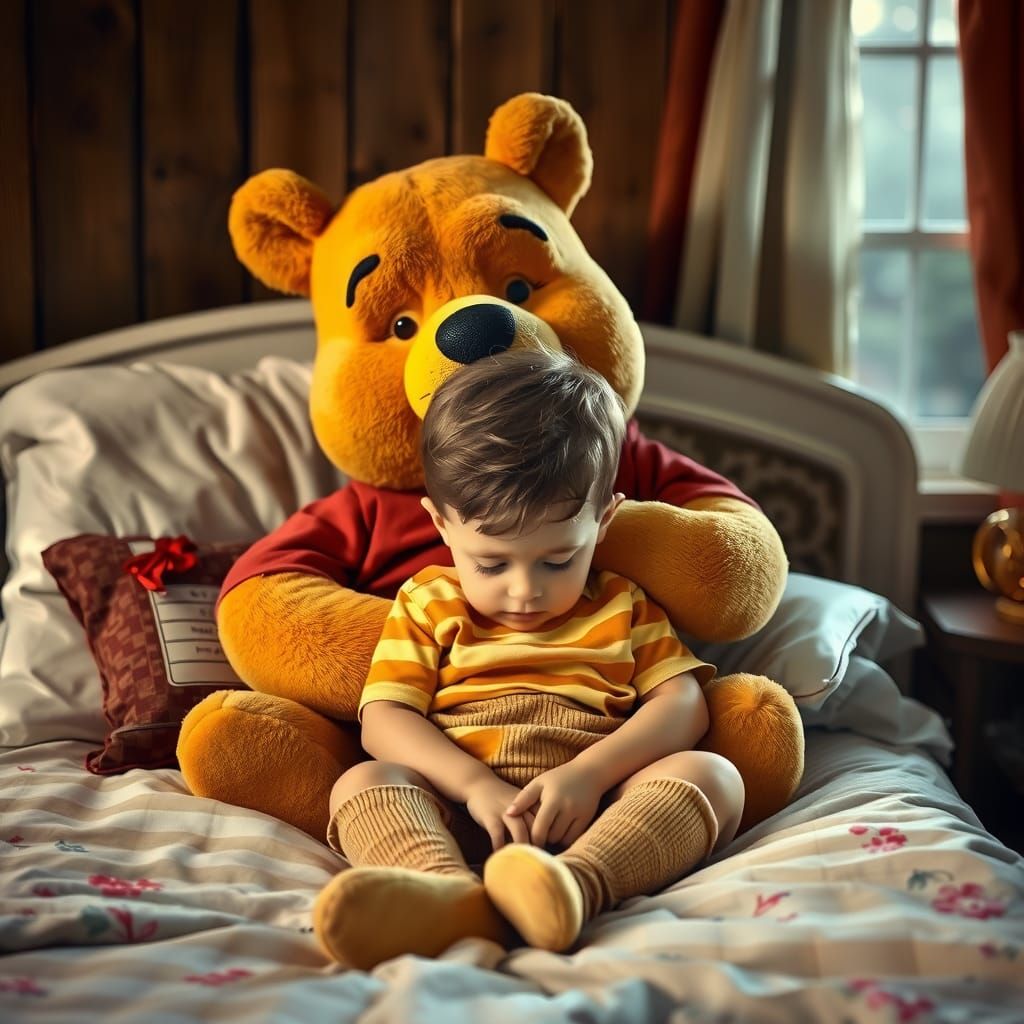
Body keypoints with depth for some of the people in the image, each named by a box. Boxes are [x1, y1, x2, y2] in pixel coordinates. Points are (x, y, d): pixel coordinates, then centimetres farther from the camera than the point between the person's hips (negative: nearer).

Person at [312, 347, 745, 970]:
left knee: (712, 775, -24)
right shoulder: (429, 606, 14)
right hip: (456, 813, 0)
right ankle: (451, 891, -56)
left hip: (593, 817, 1)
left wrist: (589, 774, -12)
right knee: (362, 784, -25)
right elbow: (385, 718, 3)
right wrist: (476, 784, -15)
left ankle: (570, 884, -50)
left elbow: (684, 703, 5)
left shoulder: (623, 607, 16)